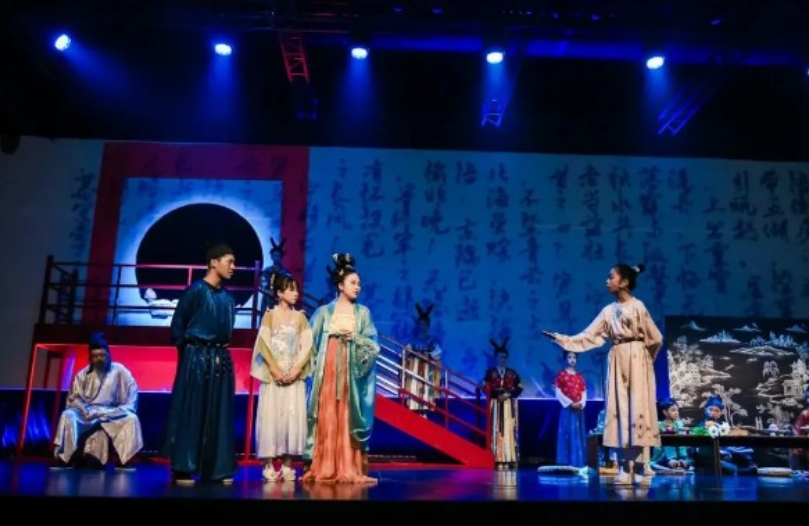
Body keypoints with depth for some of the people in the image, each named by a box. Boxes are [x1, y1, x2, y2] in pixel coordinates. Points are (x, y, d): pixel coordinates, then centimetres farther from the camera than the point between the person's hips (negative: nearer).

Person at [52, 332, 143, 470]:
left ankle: (124, 459, -28)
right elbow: (74, 398, 0)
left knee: (131, 419, -28)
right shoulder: (83, 374, 4)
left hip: (112, 413, -1)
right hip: (86, 412, 1)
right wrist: (87, 412, -17)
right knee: (68, 416, -29)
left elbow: (132, 390, -5)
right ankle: (64, 457, -28)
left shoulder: (119, 371, 1)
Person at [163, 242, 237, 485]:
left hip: (221, 358, 6)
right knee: (190, 412, -2)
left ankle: (217, 469, 13)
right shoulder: (196, 290, -7)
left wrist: (220, 349, 10)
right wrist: (189, 350, 5)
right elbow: (178, 325, -3)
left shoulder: (227, 297, 12)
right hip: (197, 357, -6)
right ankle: (183, 469, 6)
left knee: (219, 415, 7)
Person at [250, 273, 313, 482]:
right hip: (273, 375, -2)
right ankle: (268, 465, 4)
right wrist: (276, 371, -13)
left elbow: (307, 346, 2)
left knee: (292, 417, 0)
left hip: (295, 376, 2)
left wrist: (295, 370, -10)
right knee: (270, 416, -3)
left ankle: (287, 465, 7)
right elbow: (264, 345, -6)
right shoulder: (270, 315, 2)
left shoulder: (300, 317, 9)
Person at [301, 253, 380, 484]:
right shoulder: (324, 312, 7)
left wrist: (353, 337, -11)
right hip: (327, 370, 0)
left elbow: (372, 344, 3)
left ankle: (349, 469, 2)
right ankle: (323, 469, 3)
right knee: (326, 418, -2)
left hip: (351, 371, 0)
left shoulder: (363, 312, 8)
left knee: (349, 417, -2)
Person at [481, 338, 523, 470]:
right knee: (497, 431, -6)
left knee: (510, 431, -4)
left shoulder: (513, 373, 12)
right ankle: (499, 461, -6)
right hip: (496, 405, -1)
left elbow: (519, 388, 4)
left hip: (510, 405, 1)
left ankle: (510, 460, -3)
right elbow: (485, 388, -2)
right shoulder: (490, 372, 7)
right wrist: (497, 395, -15)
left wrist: (509, 394, -11)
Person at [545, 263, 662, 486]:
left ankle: (641, 470, -3)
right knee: (620, 411, 0)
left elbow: (656, 338, 0)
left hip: (637, 361, -5)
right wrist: (560, 339, 0)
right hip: (617, 362, 5)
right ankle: (625, 470, 3)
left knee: (638, 409, -7)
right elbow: (588, 336, 7)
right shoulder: (608, 310, 11)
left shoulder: (638, 306, -3)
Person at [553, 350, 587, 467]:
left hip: (579, 410, 5)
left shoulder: (579, 376, 14)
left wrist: (581, 403, -7)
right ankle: (567, 463, -1)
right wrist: (570, 403, -14)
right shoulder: (561, 374, -1)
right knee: (567, 435, -5)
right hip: (567, 409, -5)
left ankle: (579, 463, 12)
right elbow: (558, 392, -7)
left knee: (579, 436, 6)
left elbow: (584, 392, 11)